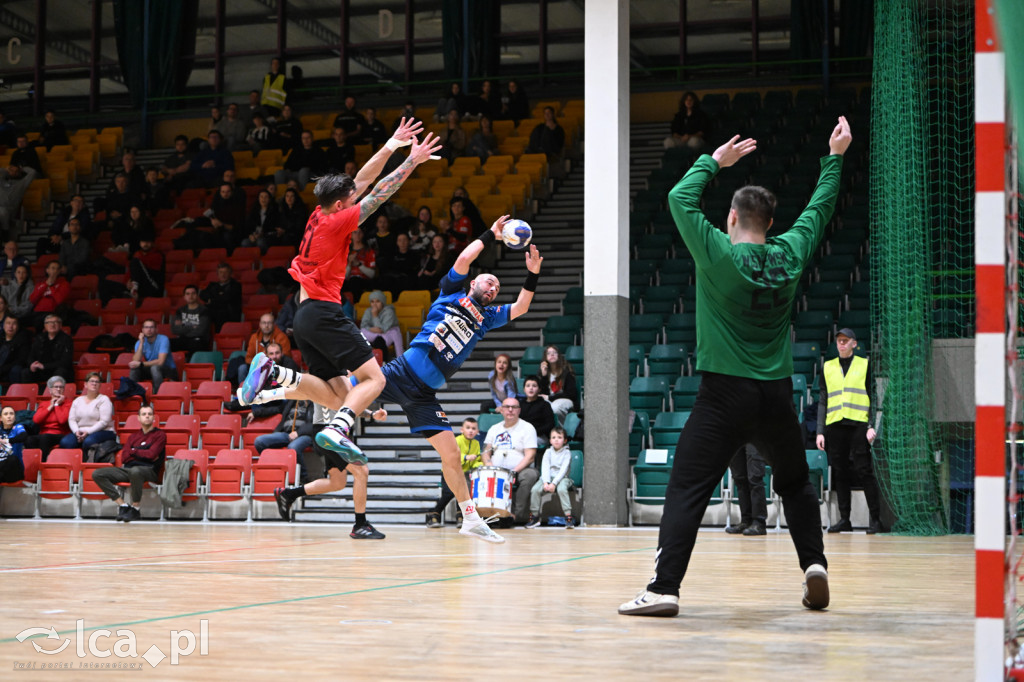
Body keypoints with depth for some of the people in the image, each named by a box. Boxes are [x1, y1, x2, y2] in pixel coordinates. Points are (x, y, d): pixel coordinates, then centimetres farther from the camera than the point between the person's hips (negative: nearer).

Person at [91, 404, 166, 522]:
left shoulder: (160, 435, 8)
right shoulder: (133, 436, 22)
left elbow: (151, 454, -7)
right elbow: (124, 458, 9)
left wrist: (133, 451, 6)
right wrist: (143, 454, -3)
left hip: (149, 470, -6)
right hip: (128, 469, 6)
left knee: (135, 471, -43)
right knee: (97, 474, -13)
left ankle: (135, 508, -25)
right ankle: (122, 505, -14)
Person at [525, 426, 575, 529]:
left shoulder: (566, 453, -3)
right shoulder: (548, 452, 7)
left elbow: (563, 470, -13)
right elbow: (545, 467, -4)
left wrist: (554, 483, -24)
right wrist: (546, 482, -20)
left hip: (561, 478, -3)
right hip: (548, 477, 3)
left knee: (561, 489, -36)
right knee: (535, 489, -23)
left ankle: (568, 516, -32)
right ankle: (535, 516, -9)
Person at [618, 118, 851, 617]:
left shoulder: (718, 255, -8)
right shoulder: (790, 255, 3)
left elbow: (680, 198, 2)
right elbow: (820, 207, 19)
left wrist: (714, 161, 14)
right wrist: (835, 156, 31)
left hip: (725, 395, -4)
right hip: (777, 395, 4)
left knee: (686, 491, -7)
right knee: (796, 483, 24)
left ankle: (664, 588, -17)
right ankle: (814, 564, 12)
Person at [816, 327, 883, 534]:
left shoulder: (864, 365, 8)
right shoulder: (827, 367, 16)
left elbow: (873, 397, 5)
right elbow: (823, 401, 16)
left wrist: (872, 426, -7)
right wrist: (820, 431, 8)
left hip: (858, 424, -3)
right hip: (834, 425, 3)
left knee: (864, 471, -7)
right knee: (839, 473, 2)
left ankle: (875, 518, -2)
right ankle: (844, 519, 8)